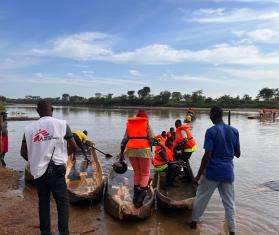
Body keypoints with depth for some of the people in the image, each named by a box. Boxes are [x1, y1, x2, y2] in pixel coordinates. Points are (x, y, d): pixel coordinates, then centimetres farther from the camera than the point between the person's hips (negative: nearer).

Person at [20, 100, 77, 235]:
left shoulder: (29, 128, 2)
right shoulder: (61, 124, -6)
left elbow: (23, 152, 5)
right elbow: (73, 147, -5)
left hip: (38, 172, 4)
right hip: (55, 170, -3)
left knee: (43, 202, 16)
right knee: (63, 202, 6)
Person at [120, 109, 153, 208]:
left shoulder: (129, 124, 15)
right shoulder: (146, 123, 7)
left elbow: (125, 139, 12)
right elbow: (150, 138, -1)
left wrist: (122, 151, 18)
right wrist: (150, 149, 12)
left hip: (131, 150, 3)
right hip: (144, 149, -3)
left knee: (136, 172, 20)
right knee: (145, 173, 9)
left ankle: (135, 195, 22)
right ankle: (140, 197, -4)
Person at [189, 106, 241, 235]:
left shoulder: (211, 131, -14)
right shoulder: (234, 131, 1)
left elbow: (207, 156, -17)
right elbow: (238, 154, 7)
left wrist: (199, 174, -9)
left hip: (212, 171, -4)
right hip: (228, 172, 4)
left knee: (201, 197, 14)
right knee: (229, 202, 14)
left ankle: (194, 221, 28)